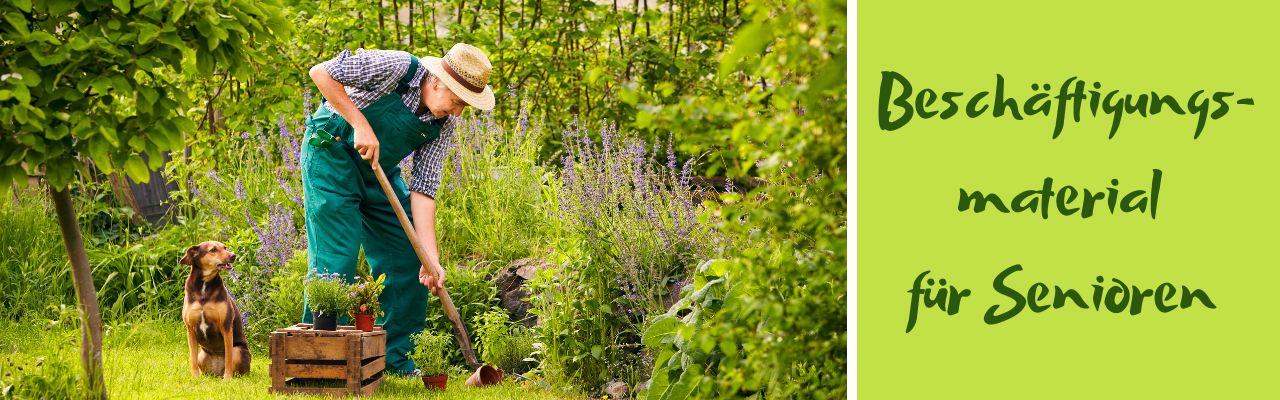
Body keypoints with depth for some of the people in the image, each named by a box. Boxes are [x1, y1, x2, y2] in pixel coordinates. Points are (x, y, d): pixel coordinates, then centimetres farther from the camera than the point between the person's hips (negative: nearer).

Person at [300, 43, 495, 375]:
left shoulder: (445, 123, -9)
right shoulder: (396, 68, -26)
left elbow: (423, 189, -9)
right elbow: (321, 73, -23)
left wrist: (431, 259, -17)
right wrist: (359, 123, -29)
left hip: (379, 170, 7)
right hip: (332, 151, -7)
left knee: (409, 259, 2)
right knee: (336, 259, -13)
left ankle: (395, 358, 13)